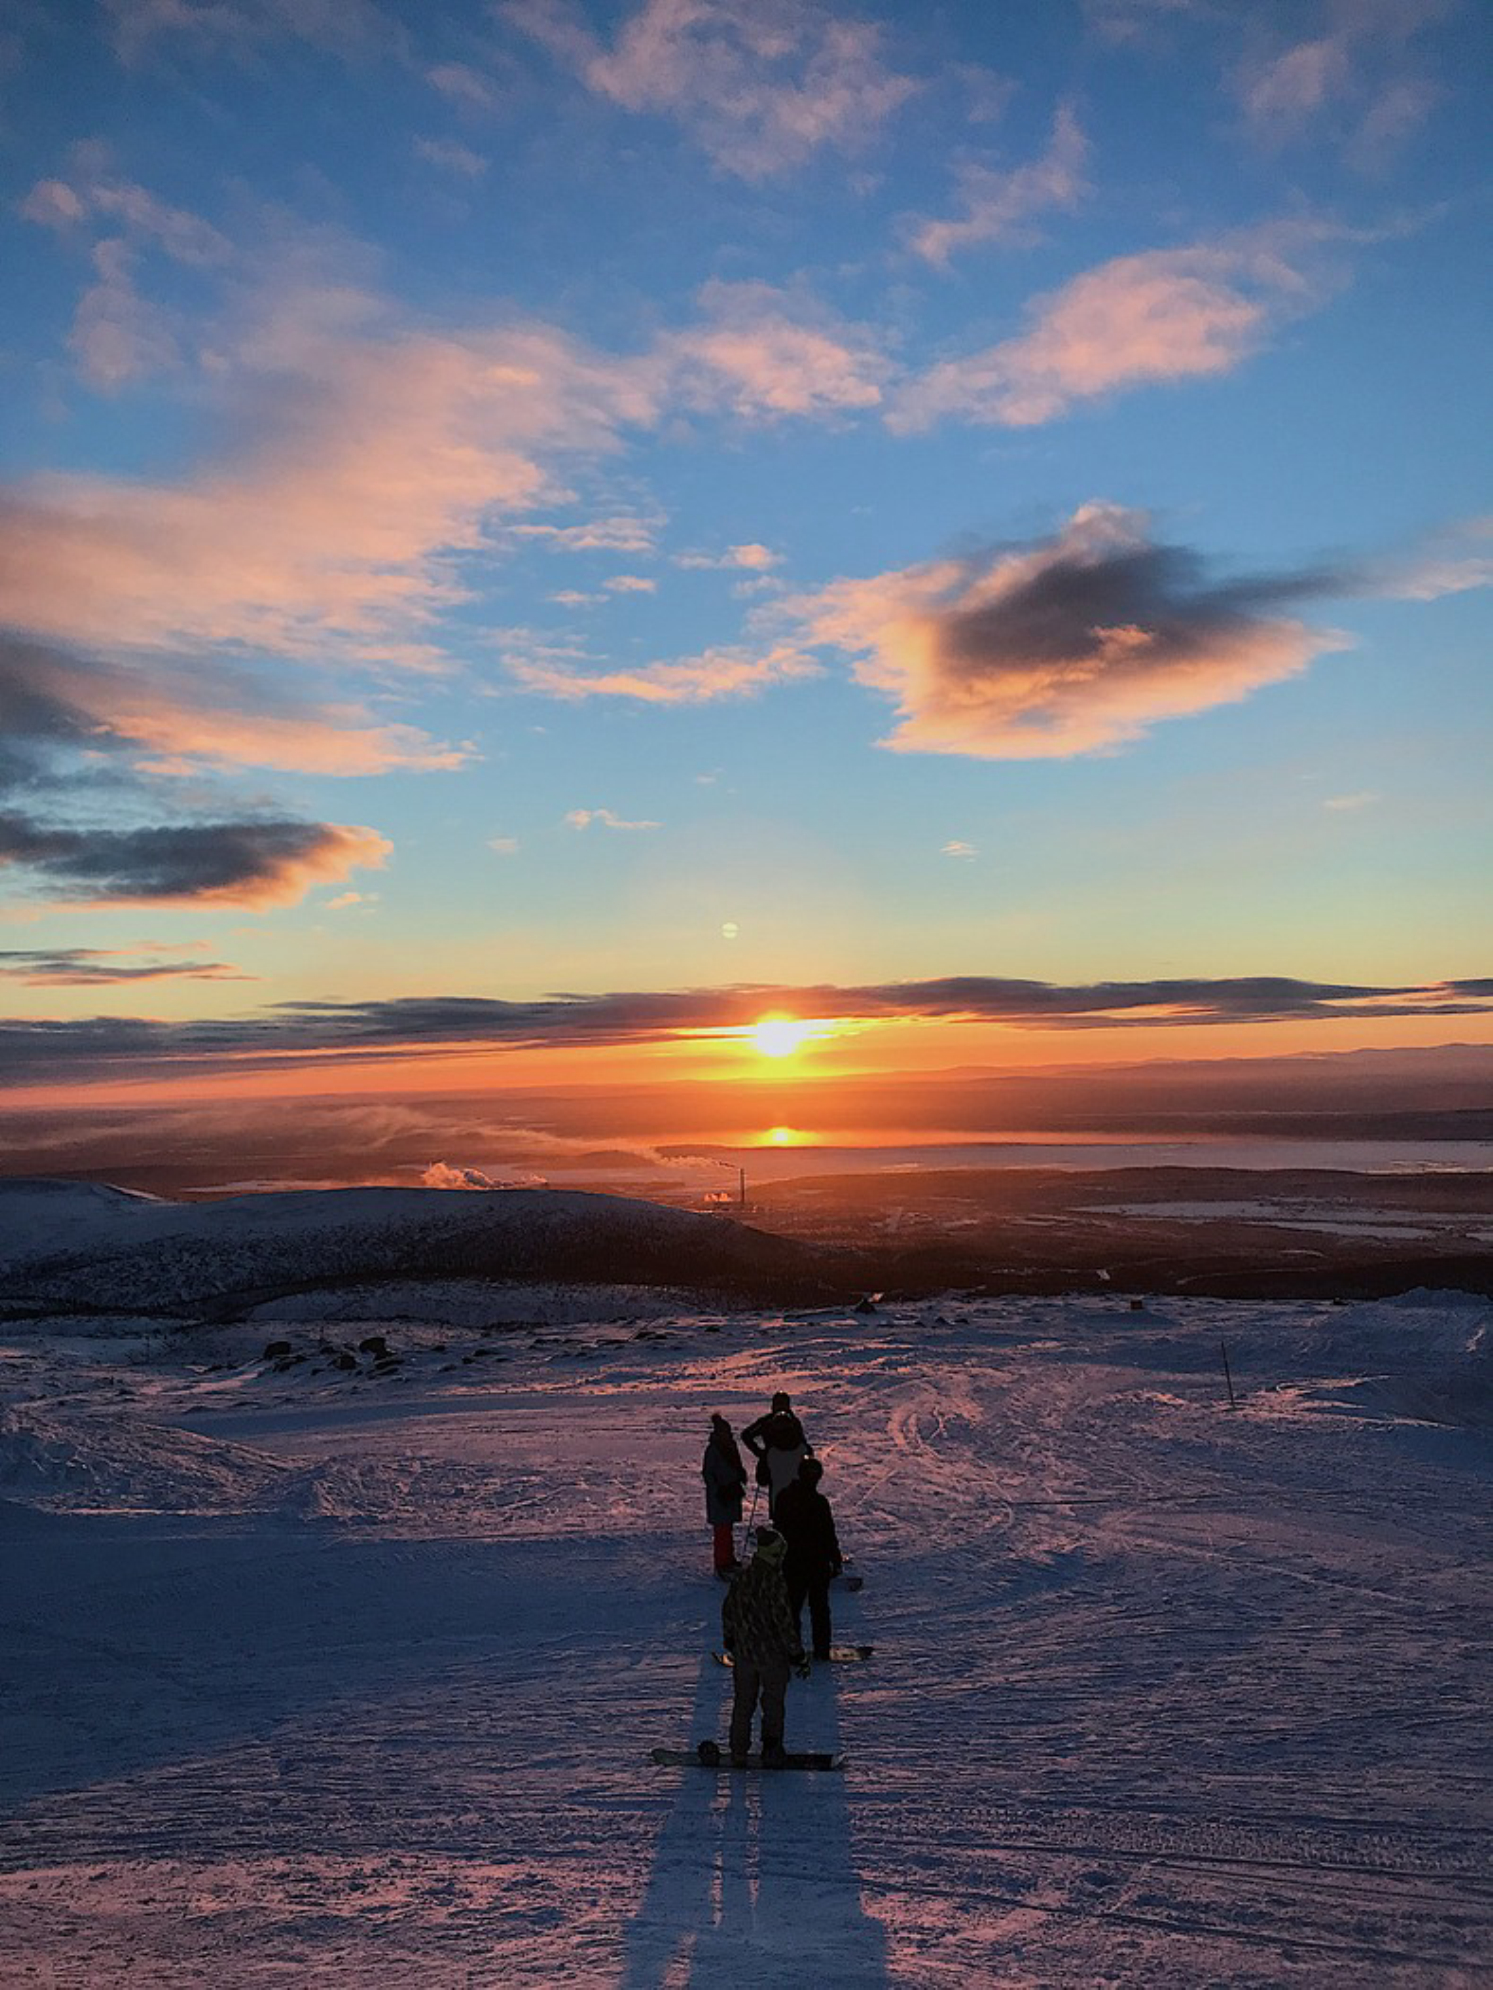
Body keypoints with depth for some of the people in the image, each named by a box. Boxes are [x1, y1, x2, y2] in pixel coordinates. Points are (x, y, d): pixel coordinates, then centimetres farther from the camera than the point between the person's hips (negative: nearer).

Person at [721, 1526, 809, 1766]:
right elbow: (784, 1622, -22)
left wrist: (730, 1642, 22)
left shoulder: (741, 1577, -5)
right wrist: (798, 1655, -11)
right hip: (773, 1655, -5)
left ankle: (738, 1751, 27)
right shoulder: (774, 1582, -25)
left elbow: (727, 1611, 7)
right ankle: (771, 1753, 23)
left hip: (743, 1652, 5)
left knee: (743, 1702, 19)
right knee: (773, 1704, 14)